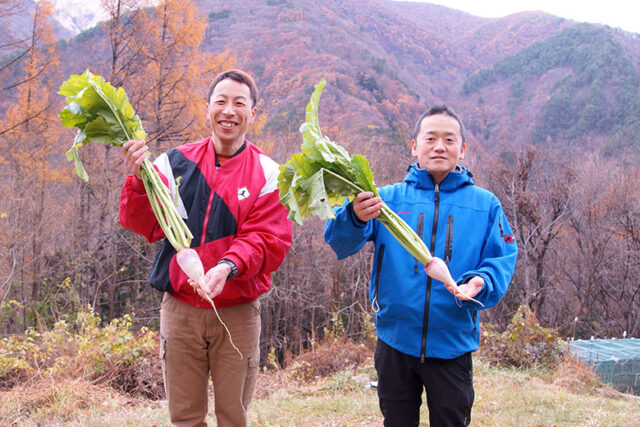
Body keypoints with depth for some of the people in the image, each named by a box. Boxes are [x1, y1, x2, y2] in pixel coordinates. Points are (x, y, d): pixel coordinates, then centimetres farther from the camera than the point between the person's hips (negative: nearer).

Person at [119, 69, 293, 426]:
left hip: (237, 313, -1)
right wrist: (139, 180, -20)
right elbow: (146, 225, -2)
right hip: (180, 310, 1)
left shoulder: (267, 174, -2)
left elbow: (268, 240, -9)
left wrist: (229, 266, -28)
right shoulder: (175, 163, 3)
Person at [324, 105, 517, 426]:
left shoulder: (485, 204, 3)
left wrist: (480, 283, -24)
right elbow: (340, 243, -12)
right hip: (395, 341, 0)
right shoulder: (388, 198, 0)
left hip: (453, 343, 0)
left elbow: (502, 259, -2)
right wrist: (355, 218, -35)